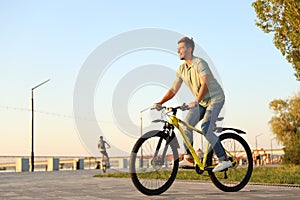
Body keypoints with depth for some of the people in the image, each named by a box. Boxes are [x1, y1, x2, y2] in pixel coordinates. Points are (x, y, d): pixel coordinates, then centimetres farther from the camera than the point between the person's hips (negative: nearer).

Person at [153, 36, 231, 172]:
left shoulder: (199, 63, -20)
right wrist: (160, 103, -10)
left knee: (206, 129, -23)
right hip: (201, 102, 8)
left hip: (215, 98, -8)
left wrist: (196, 101, -46)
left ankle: (224, 160, -17)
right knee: (186, 125, -4)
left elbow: (205, 84, -32)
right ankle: (189, 158, 6)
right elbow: (174, 89, 3)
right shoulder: (182, 69, 3)